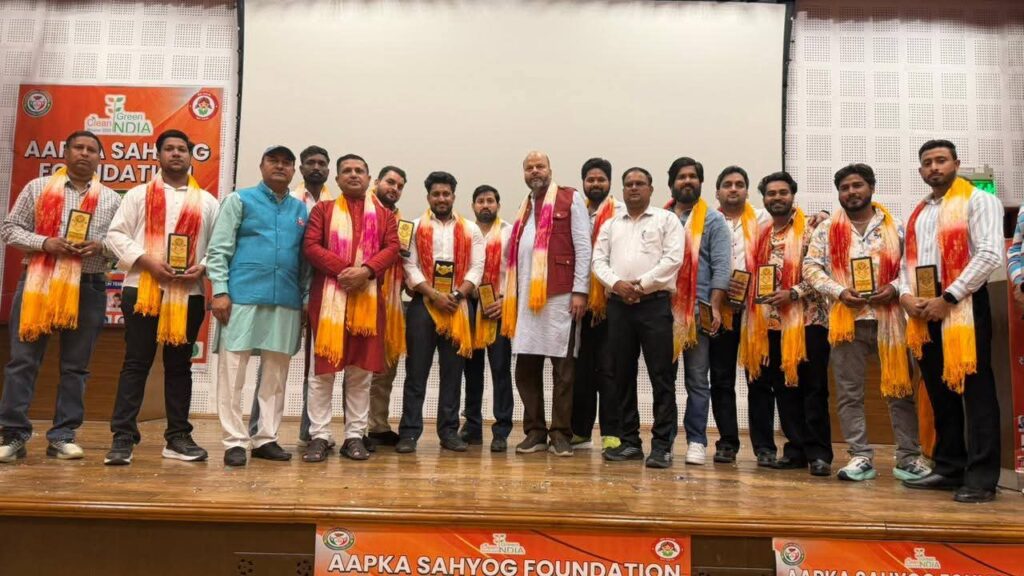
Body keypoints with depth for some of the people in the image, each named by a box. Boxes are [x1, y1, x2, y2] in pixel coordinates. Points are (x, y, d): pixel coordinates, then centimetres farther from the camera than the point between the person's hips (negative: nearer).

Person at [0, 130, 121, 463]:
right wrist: (45, 242, -12)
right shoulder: (37, 188, 7)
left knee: (75, 366, 4)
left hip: (88, 289, 1)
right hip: (37, 283, -1)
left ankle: (62, 436, 12)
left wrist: (101, 247, -11)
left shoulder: (111, 200, 9)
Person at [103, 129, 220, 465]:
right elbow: (116, 235, 2)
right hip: (143, 289, -1)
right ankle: (123, 437, 1)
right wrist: (147, 261, -13)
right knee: (136, 363, -2)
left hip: (188, 293, 2)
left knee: (179, 365, 7)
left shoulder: (207, 202, 13)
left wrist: (202, 267, -10)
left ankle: (178, 436, 13)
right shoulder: (138, 194, 10)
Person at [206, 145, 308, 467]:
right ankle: (235, 441, 5)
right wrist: (220, 291, -10)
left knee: (276, 374, 6)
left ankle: (266, 438, 15)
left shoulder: (301, 210, 17)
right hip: (243, 297, -3)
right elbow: (218, 249, 0)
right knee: (232, 371, -2)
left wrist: (306, 298, 8)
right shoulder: (240, 200, 6)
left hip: (286, 302, 4)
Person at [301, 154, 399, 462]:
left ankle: (355, 436, 11)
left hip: (368, 298, 2)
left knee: (361, 370, 4)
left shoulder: (384, 214, 15)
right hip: (328, 295, -1)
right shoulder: (322, 209, 11)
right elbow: (311, 246, -2)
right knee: (323, 368, -1)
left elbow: (392, 248, 3)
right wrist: (343, 270, -16)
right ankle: (319, 436, 5)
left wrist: (366, 270, -15)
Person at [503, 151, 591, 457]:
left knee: (563, 367, 0)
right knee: (525, 368, 5)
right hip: (526, 298, 6)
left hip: (560, 295, -5)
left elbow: (583, 247, -3)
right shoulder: (524, 208, 22)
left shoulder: (571, 199, 4)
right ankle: (535, 432, 15)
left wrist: (580, 290, -10)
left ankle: (561, 434, 9)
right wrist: (509, 295, 14)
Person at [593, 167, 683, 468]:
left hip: (655, 303, -4)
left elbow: (673, 259, -5)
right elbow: (599, 260, 9)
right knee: (622, 375, 7)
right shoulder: (610, 225, 18)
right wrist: (616, 283, -9)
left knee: (661, 376, -4)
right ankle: (629, 441, 16)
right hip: (618, 304, 4)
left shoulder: (667, 220, 7)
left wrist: (642, 284, -12)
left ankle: (662, 445, 0)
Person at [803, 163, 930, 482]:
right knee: (849, 392, 3)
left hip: (890, 317, 0)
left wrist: (894, 289, -12)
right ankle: (861, 457, 13)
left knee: (900, 388, 4)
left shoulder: (896, 227, 8)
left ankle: (908, 457, 14)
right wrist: (840, 292, -11)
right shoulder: (826, 229, 8)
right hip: (847, 319, 1)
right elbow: (811, 267, 2)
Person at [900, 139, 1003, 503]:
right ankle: (949, 468, 18)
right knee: (939, 392, 10)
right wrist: (906, 294, -2)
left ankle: (981, 477, -1)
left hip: (963, 306, -7)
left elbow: (990, 254, -12)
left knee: (975, 391, -5)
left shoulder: (978, 201, -1)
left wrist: (947, 299, -16)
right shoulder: (918, 213, 20)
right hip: (923, 311, 7)